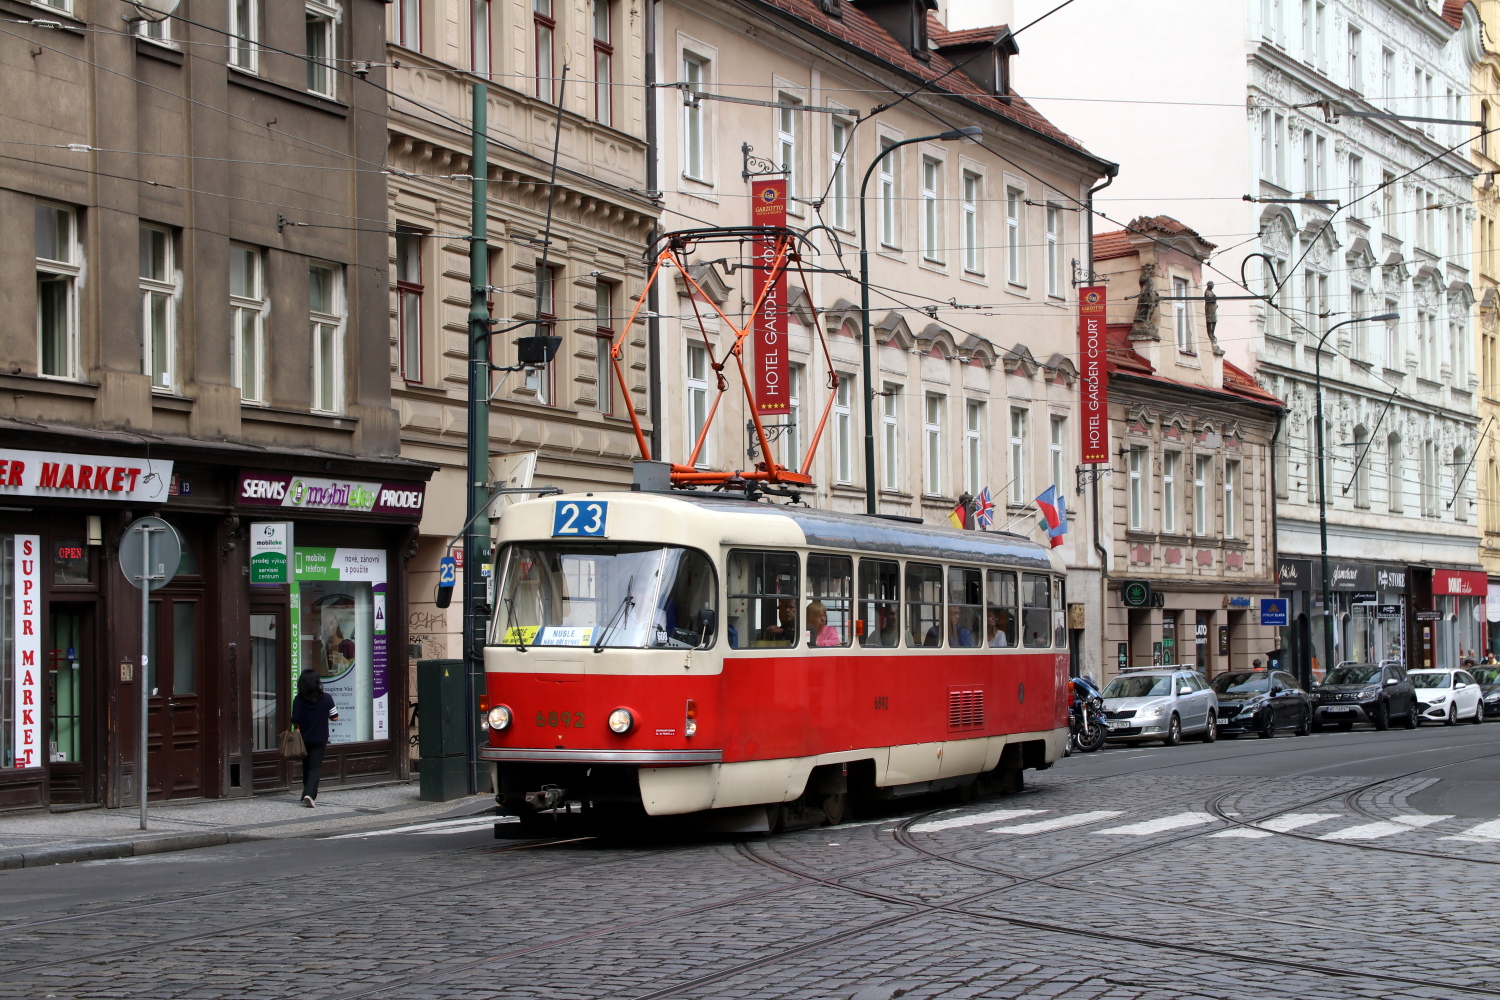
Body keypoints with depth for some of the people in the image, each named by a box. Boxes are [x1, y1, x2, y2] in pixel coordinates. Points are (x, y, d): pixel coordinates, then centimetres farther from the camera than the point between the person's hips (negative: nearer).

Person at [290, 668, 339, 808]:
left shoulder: (298, 700, -11)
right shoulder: (326, 698, -11)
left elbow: (295, 722, -10)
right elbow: (334, 718, -4)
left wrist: (297, 728, 12)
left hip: (304, 738, 1)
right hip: (320, 739, -1)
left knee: (306, 766, 17)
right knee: (315, 767, 1)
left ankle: (311, 795, 27)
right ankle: (309, 794, -18)